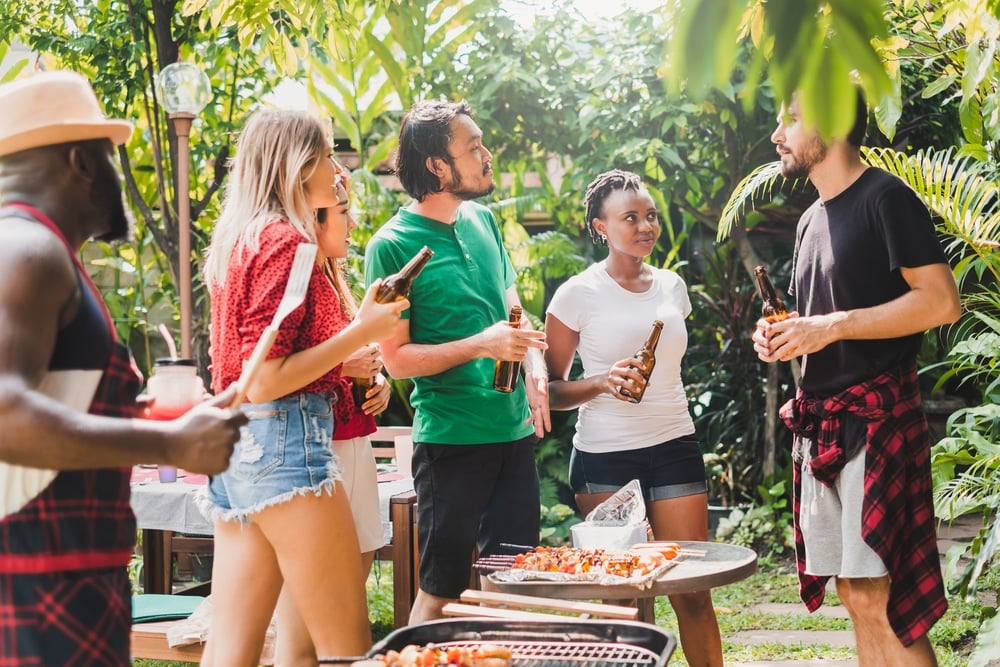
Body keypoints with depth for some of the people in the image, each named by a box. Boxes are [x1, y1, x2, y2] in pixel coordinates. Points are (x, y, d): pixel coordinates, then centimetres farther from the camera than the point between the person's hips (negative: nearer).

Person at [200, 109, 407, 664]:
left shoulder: (241, 239, 16)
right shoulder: (287, 242, -11)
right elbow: (264, 381, -17)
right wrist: (362, 332, -12)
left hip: (234, 448, 9)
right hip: (286, 439, -9)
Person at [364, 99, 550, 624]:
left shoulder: (482, 221, 9)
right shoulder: (392, 246, -11)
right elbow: (396, 359, -12)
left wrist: (534, 367, 1)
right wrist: (480, 346, -23)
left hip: (515, 429, 7)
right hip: (452, 438, -7)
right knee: (441, 590, 1)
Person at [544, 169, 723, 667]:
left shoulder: (671, 286, 9)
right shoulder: (577, 295, -5)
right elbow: (551, 390, -3)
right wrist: (604, 383, -18)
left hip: (674, 449, 3)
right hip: (604, 457, -3)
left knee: (693, 591, -1)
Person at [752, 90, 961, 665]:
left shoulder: (886, 198, -8)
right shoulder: (812, 220, 19)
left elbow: (942, 301, -17)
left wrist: (831, 327, -18)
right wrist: (782, 337, 7)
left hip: (876, 417, -9)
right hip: (821, 423, 9)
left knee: (874, 596, -12)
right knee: (855, 594, 8)